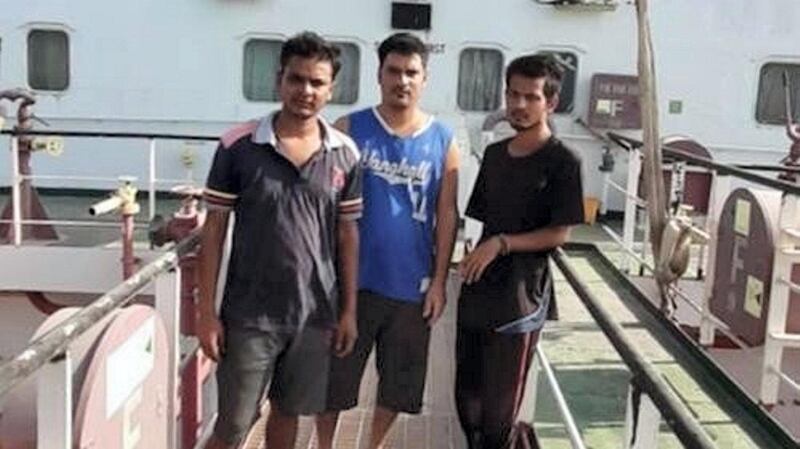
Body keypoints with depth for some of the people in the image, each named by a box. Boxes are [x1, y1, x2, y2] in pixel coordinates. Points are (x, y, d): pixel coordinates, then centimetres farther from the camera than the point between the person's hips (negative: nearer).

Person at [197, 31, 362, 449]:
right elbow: (214, 229, -5)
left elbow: (347, 234, 5)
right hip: (249, 314, -2)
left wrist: (349, 310, 4)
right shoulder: (238, 146, -9)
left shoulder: (345, 155, -1)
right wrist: (206, 310, -7)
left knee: (288, 412, 20)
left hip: (315, 313, 3)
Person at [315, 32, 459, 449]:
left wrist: (439, 282, -1)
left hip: (412, 285, 2)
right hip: (353, 279, -1)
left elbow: (447, 214, 2)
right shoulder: (349, 129, -4)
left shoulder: (443, 141, 0)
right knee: (334, 375, 9)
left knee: (398, 381, 15)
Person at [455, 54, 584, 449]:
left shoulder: (562, 162, -9)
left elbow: (559, 233, -11)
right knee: (467, 394, 15)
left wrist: (502, 244, -19)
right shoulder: (494, 154, 10)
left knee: (500, 402, 5)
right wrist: (476, 256, 5)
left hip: (520, 296, -6)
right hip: (477, 290, 6)